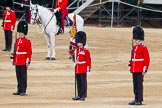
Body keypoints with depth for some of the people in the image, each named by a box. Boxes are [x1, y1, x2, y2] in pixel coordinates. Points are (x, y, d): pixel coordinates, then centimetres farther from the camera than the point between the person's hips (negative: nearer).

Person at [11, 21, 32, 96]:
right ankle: (19, 90, 15)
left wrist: (28, 61, -14)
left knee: (23, 76, -3)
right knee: (18, 76, 10)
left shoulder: (27, 41, -9)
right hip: (17, 61, 7)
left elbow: (29, 52, -10)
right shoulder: (17, 40, 13)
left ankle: (23, 91, 0)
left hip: (23, 62, -7)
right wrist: (13, 55, 6)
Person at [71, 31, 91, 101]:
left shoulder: (86, 51, -7)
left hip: (83, 70, -6)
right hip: (77, 70, 6)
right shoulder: (75, 51, 11)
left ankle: (83, 95, 2)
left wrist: (88, 68, -10)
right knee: (78, 82, 9)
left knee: (83, 82, -2)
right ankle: (79, 95, 15)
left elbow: (88, 60, -7)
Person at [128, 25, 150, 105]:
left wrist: (145, 69, -14)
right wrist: (131, 66, 17)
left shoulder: (144, 48, -7)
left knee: (139, 84, -6)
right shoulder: (134, 48, 15)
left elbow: (147, 59, -10)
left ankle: (140, 100, -4)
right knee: (135, 85, 9)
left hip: (140, 71, -7)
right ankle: (136, 99, 14)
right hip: (134, 70, 7)